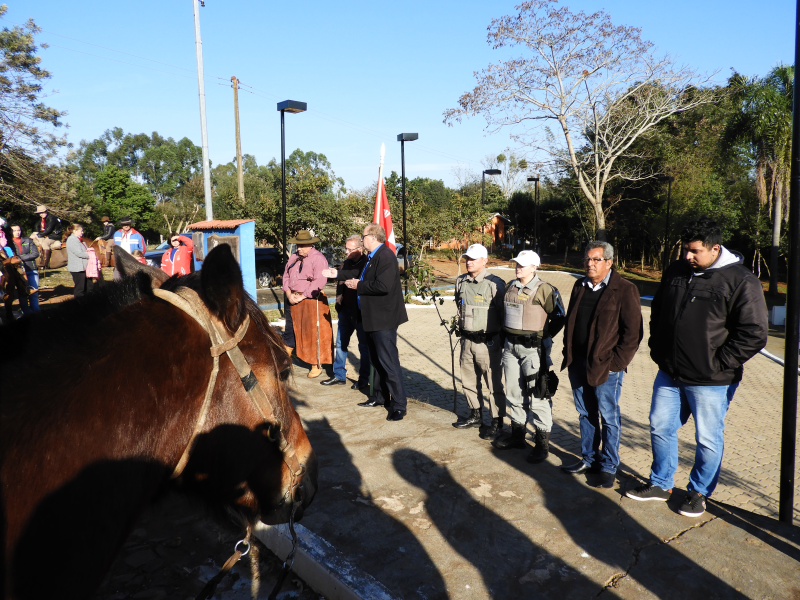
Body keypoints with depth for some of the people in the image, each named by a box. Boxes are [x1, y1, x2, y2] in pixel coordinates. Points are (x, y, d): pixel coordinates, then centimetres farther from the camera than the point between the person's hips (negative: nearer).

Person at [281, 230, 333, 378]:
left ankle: (316, 366, 9)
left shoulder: (318, 258, -13)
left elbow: (319, 282, -21)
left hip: (310, 301, -7)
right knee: (290, 330, 15)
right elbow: (286, 275, 13)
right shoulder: (294, 257, 11)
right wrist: (289, 294, -3)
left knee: (313, 333, -1)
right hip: (292, 299, 7)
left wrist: (302, 297, -18)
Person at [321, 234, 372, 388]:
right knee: (340, 343, 11)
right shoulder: (346, 263, 10)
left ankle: (364, 379, 17)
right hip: (346, 310, 7)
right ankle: (339, 376, 22)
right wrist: (339, 303, 4)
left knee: (364, 346, 6)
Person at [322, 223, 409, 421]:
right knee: (377, 360, 19)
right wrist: (338, 275, 21)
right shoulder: (372, 257, 11)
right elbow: (361, 274, 21)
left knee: (389, 362, -6)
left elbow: (383, 286, -29)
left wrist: (358, 285, -18)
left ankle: (399, 405, 1)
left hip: (384, 319, -11)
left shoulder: (385, 256, -20)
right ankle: (379, 397, 33)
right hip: (373, 318, 11)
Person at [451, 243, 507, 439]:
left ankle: (497, 422, 14)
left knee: (493, 384, 1)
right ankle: (475, 415, 35)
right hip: (467, 340, 7)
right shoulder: (461, 282, 6)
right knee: (469, 381, 17)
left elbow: (504, 314, -10)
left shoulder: (495, 284, -13)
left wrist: (503, 340, -8)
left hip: (488, 342, -7)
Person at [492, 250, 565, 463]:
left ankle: (542, 443, 8)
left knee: (538, 396, -3)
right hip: (511, 346, 7)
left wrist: (544, 337, -5)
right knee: (513, 392, 15)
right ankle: (517, 434, 30)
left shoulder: (545, 290, -10)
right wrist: (506, 335, 14)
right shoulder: (510, 287, 9)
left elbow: (559, 317, -7)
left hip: (533, 348, -7)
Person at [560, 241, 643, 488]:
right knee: (585, 414, 16)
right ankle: (589, 458, 30)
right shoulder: (580, 287, 11)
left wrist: (616, 363, -14)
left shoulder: (625, 290, -9)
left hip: (606, 367, -6)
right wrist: (568, 353, 10)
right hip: (577, 364, 6)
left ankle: (609, 466, 18)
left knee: (608, 418, 5)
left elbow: (633, 332, -11)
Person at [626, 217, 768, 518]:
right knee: (661, 428, 15)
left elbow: (754, 334, -14)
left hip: (710, 381, -5)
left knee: (708, 439, 9)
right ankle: (660, 484, 33)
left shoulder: (740, 281, -13)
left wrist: (719, 365, -15)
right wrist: (657, 349, 11)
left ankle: (698, 492, 29)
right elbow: (657, 311, 18)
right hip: (669, 374, 6)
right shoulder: (676, 271, 5)